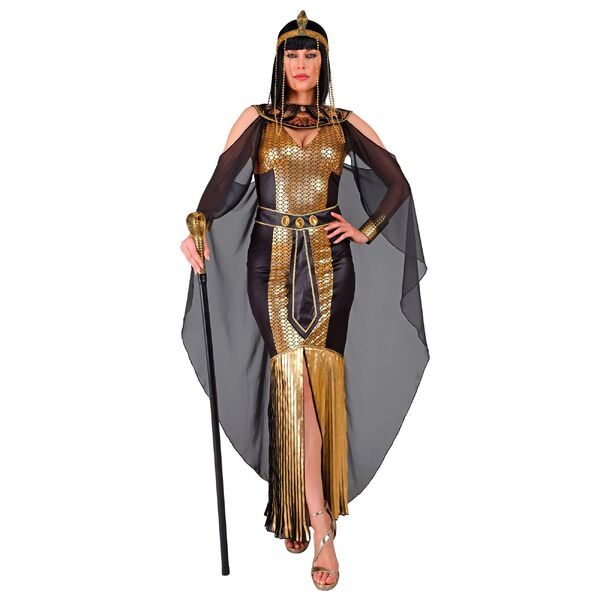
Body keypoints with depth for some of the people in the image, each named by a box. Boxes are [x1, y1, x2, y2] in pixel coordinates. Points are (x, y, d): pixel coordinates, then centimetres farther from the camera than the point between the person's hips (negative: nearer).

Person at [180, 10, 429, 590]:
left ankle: (302, 506, 12)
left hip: (329, 261, 1)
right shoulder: (256, 120, 7)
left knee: (321, 381, -4)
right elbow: (222, 179, -6)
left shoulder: (345, 124, 10)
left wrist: (367, 231, 3)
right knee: (291, 380, -10)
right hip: (271, 261, -1)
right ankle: (320, 526, -6)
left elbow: (397, 183, 12)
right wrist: (198, 228, -20)